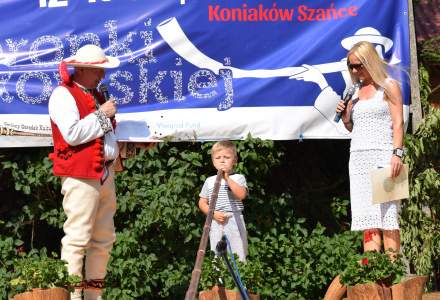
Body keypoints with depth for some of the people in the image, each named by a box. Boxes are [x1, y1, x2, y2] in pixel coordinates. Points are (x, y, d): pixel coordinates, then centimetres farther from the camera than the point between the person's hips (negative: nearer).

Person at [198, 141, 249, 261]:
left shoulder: (238, 178, 2)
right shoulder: (209, 181, 10)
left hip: (235, 221, -2)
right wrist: (213, 213, -8)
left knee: (238, 256, -2)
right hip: (216, 223, 2)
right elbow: (202, 203, 10)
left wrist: (227, 179, -18)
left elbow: (241, 195, -16)